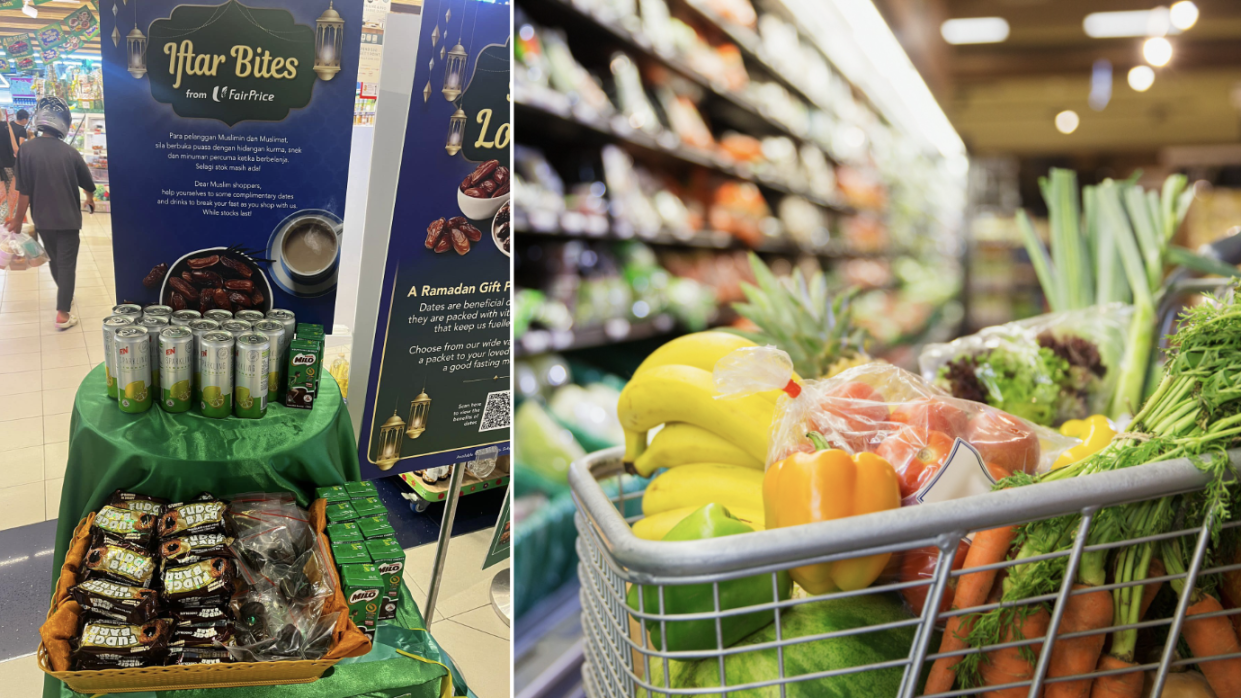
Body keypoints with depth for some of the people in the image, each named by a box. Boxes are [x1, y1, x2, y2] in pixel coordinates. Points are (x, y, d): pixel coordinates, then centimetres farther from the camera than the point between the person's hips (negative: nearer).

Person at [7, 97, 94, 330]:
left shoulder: (26, 150, -13)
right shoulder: (70, 152, -8)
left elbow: (24, 192, -14)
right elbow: (88, 184, 6)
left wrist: (18, 220, -2)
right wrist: (90, 198, 29)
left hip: (43, 219, 1)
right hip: (69, 218, -1)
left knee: (55, 260, 21)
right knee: (67, 264, 3)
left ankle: (63, 295, 43)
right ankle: (63, 314, -1)